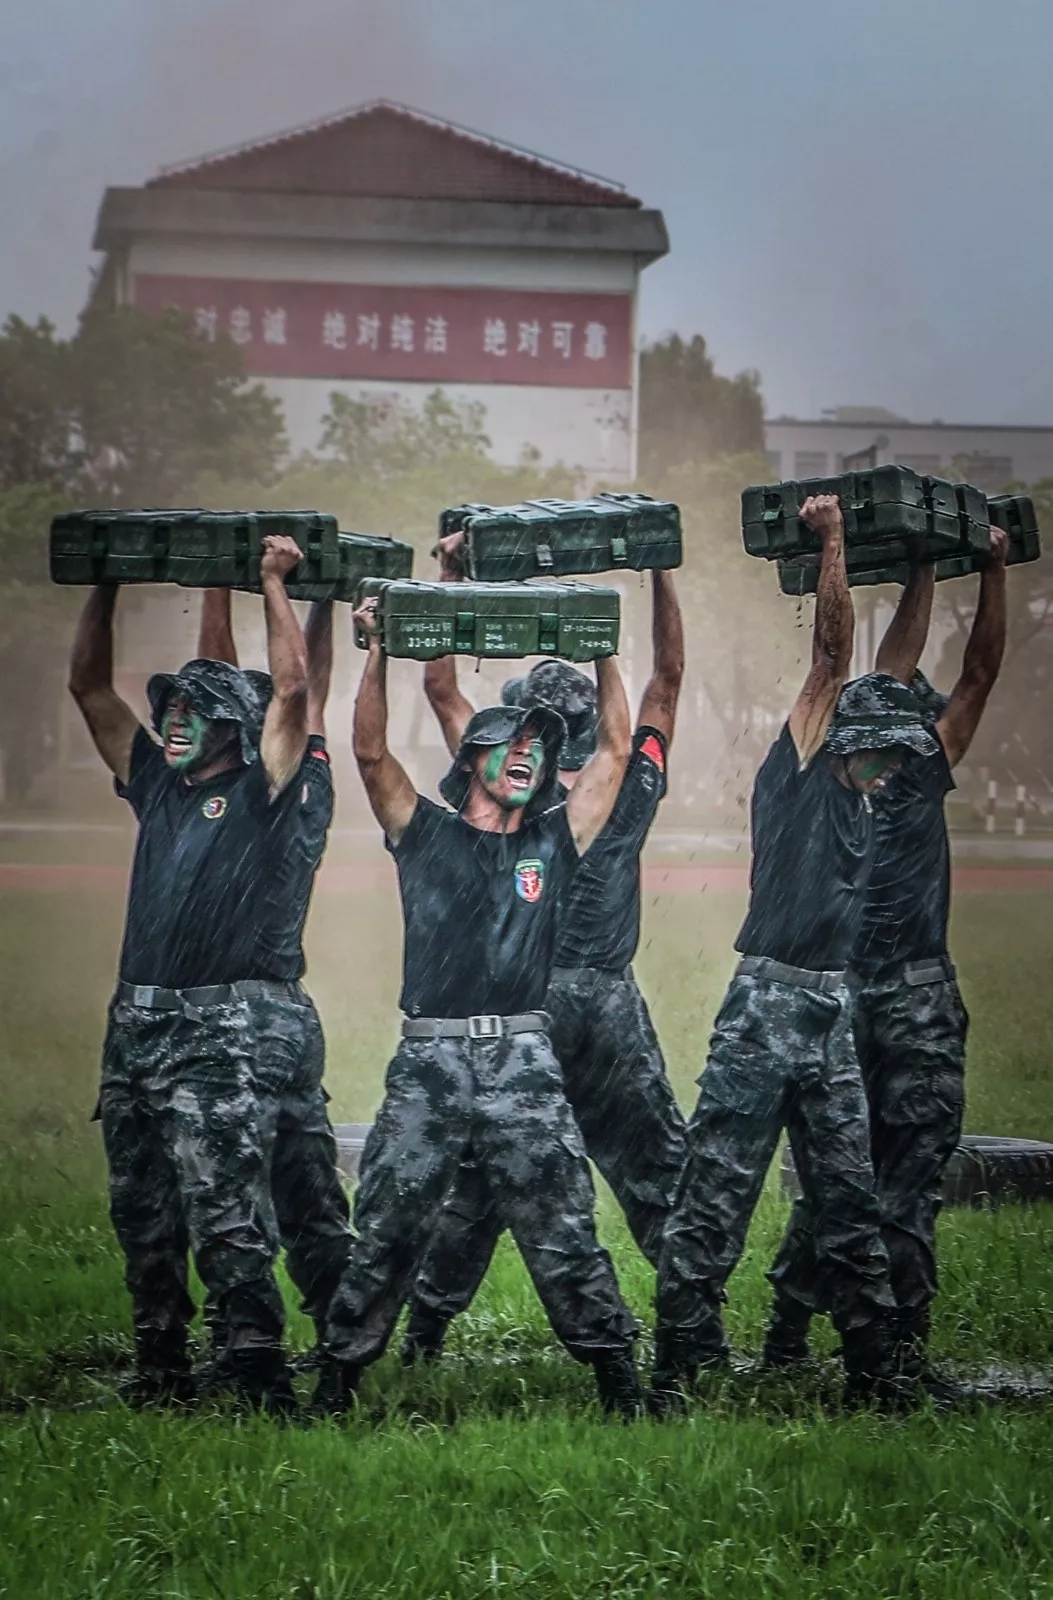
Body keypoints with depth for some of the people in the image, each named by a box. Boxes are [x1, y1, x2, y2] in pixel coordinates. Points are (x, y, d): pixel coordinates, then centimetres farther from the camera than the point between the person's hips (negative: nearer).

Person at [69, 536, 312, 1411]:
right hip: (134, 1026, 7)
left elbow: (293, 687, -9)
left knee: (228, 1217, -12)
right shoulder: (156, 788, 18)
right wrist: (104, 588, 15)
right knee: (143, 1219, 11)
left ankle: (259, 1377, -12)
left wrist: (275, 581, -3)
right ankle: (161, 1371, 20)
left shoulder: (259, 793, 1)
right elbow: (91, 688, 20)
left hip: (213, 1032, -7)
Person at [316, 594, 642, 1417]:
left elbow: (615, 749, 12)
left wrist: (603, 654, 8)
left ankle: (618, 1377, 4)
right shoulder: (427, 833, 11)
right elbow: (371, 752, 0)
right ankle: (338, 1378, 10)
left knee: (565, 1231, -2)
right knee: (385, 1229, 1)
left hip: (524, 1060, 1)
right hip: (430, 1057, -1)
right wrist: (380, 653, -7)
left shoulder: (552, 842, 15)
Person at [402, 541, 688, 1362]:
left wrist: (451, 578, 3)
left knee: (474, 1175, 6)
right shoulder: (629, 791, -1)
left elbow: (441, 688, 3)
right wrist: (660, 574, 9)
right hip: (611, 1008, 1)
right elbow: (668, 677, 8)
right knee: (658, 1170, 8)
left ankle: (426, 1330, 10)